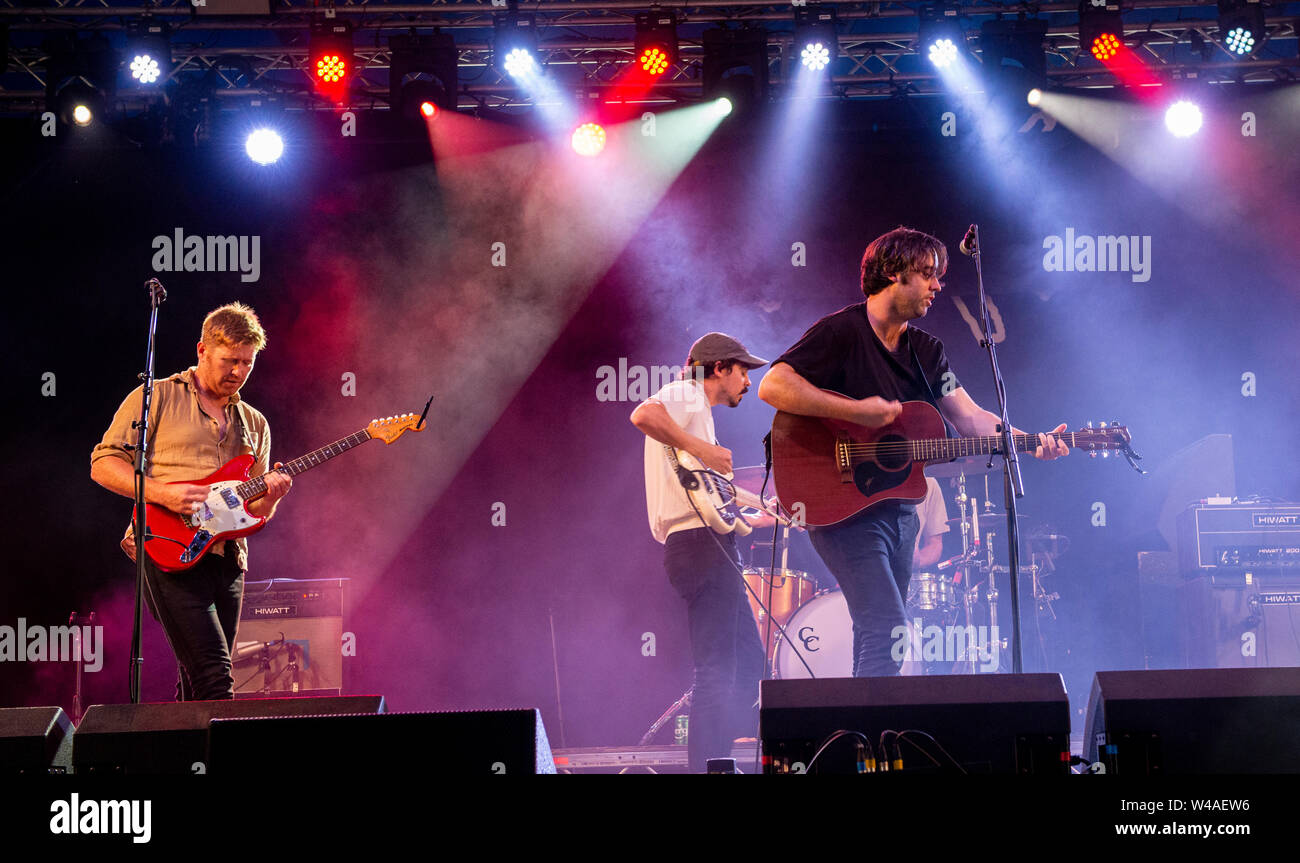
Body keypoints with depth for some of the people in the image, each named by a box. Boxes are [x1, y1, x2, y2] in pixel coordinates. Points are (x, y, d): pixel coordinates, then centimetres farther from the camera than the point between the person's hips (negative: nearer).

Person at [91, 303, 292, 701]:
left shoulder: (254, 425, 21)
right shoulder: (156, 398, 5)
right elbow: (103, 463, -1)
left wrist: (268, 498, -3)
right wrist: (162, 493, -15)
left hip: (227, 559, 6)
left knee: (196, 690, 5)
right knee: (214, 680, -19)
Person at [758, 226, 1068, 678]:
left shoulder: (926, 351, 13)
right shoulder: (842, 332, -10)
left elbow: (969, 417, 6)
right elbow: (773, 386, -21)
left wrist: (1031, 442, -12)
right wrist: (857, 412, -25)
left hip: (898, 504, 8)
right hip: (844, 507, -8)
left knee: (879, 638, 11)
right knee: (887, 630, -18)